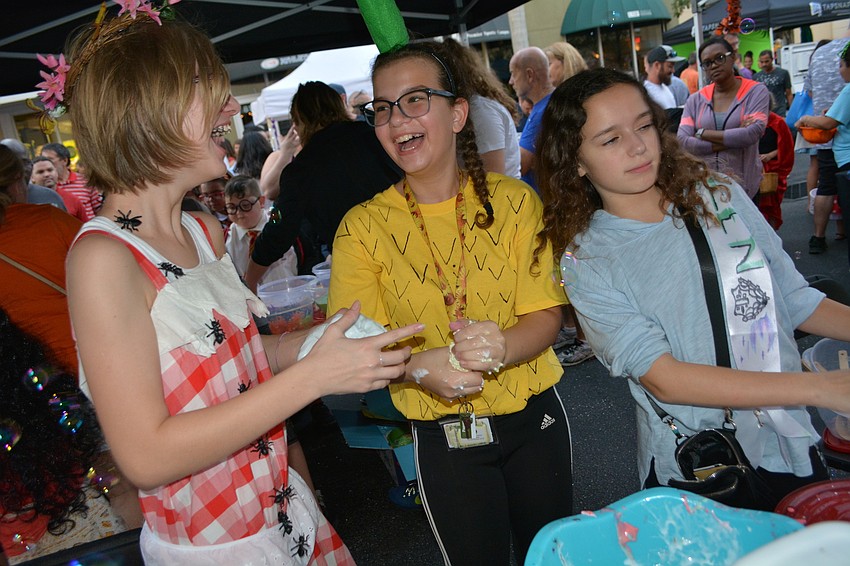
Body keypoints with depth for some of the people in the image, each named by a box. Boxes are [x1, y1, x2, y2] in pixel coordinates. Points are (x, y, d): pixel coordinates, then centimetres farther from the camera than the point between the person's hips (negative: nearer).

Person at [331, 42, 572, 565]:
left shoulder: (513, 200, -7)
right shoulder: (362, 227, -8)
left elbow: (547, 315, -8)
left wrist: (502, 347, -31)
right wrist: (421, 366, -32)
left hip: (534, 417, 2)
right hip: (443, 438, -1)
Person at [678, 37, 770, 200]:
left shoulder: (756, 91, 1)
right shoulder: (696, 100, 6)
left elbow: (754, 133, -16)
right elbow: (682, 141, -8)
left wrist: (702, 134, -10)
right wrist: (733, 139, -13)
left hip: (744, 187, -1)